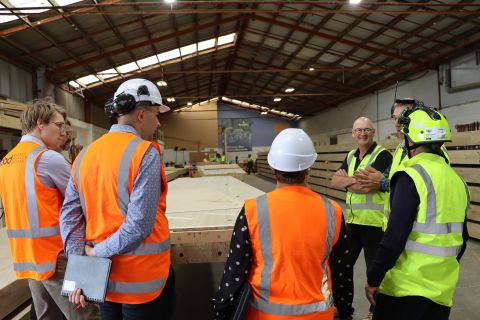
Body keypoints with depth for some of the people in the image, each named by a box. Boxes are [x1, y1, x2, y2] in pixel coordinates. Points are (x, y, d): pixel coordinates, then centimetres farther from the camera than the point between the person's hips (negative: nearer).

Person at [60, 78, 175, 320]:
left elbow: (70, 215, 1)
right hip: (142, 281, -6)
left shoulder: (85, 155, 3)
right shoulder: (145, 152, -17)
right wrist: (98, 252, -9)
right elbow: (140, 225, -23)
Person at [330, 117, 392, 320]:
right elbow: (334, 182, 0)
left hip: (375, 223, -7)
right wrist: (356, 180, -15)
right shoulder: (351, 156, 10)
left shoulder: (383, 155, -12)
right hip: (352, 220, 7)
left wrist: (346, 180, -6)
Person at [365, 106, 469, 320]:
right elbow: (461, 238, 15)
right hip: (443, 286, 7)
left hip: (406, 284, -7)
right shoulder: (456, 179, 7)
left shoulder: (412, 176, -17)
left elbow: (395, 236, -22)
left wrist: (373, 278, -13)